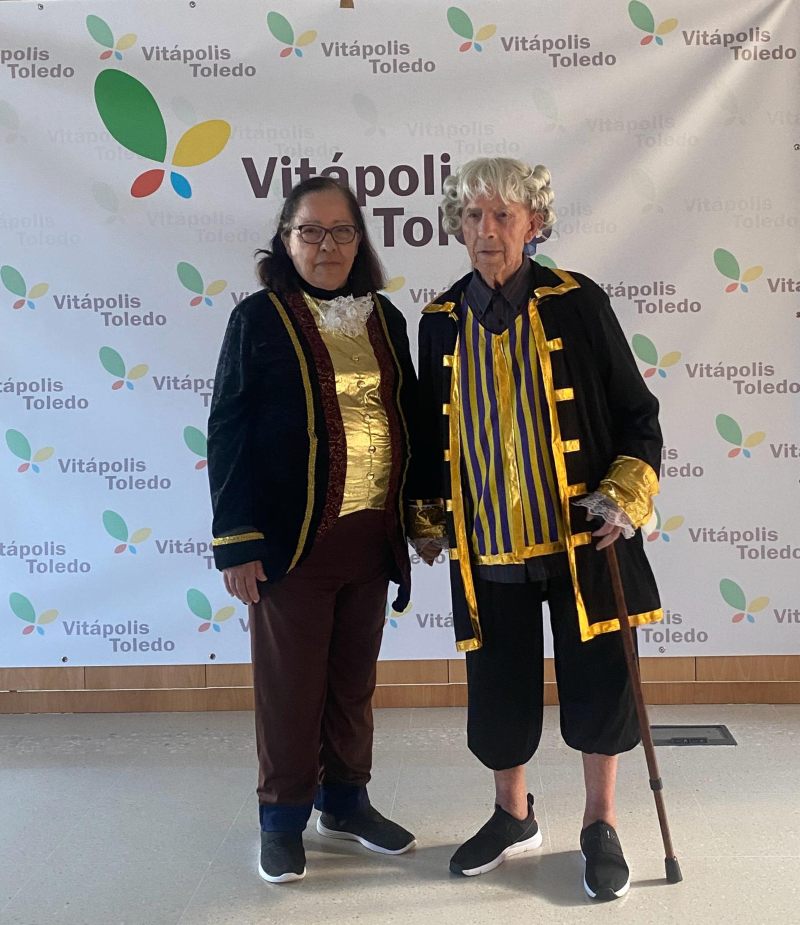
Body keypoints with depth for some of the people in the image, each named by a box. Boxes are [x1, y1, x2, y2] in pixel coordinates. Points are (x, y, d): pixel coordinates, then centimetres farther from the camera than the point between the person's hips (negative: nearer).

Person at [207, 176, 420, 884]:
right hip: (294, 536, -4)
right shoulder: (260, 318, -5)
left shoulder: (384, 318, 8)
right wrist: (238, 540, -12)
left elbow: (410, 419, 14)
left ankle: (345, 799, 35)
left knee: (354, 679, 16)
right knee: (291, 684, 8)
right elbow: (228, 433, -7)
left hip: (371, 535, 5)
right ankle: (284, 818, 26)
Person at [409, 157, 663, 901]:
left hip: (582, 538, -2)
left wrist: (626, 498, -10)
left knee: (599, 684, 7)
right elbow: (431, 429, 14)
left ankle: (600, 827, 29)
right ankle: (512, 816, 36)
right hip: (488, 547, 2)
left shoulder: (577, 303, -3)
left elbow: (636, 413, 1)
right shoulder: (441, 321, 5)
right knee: (498, 688, 12)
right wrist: (426, 517, 11)